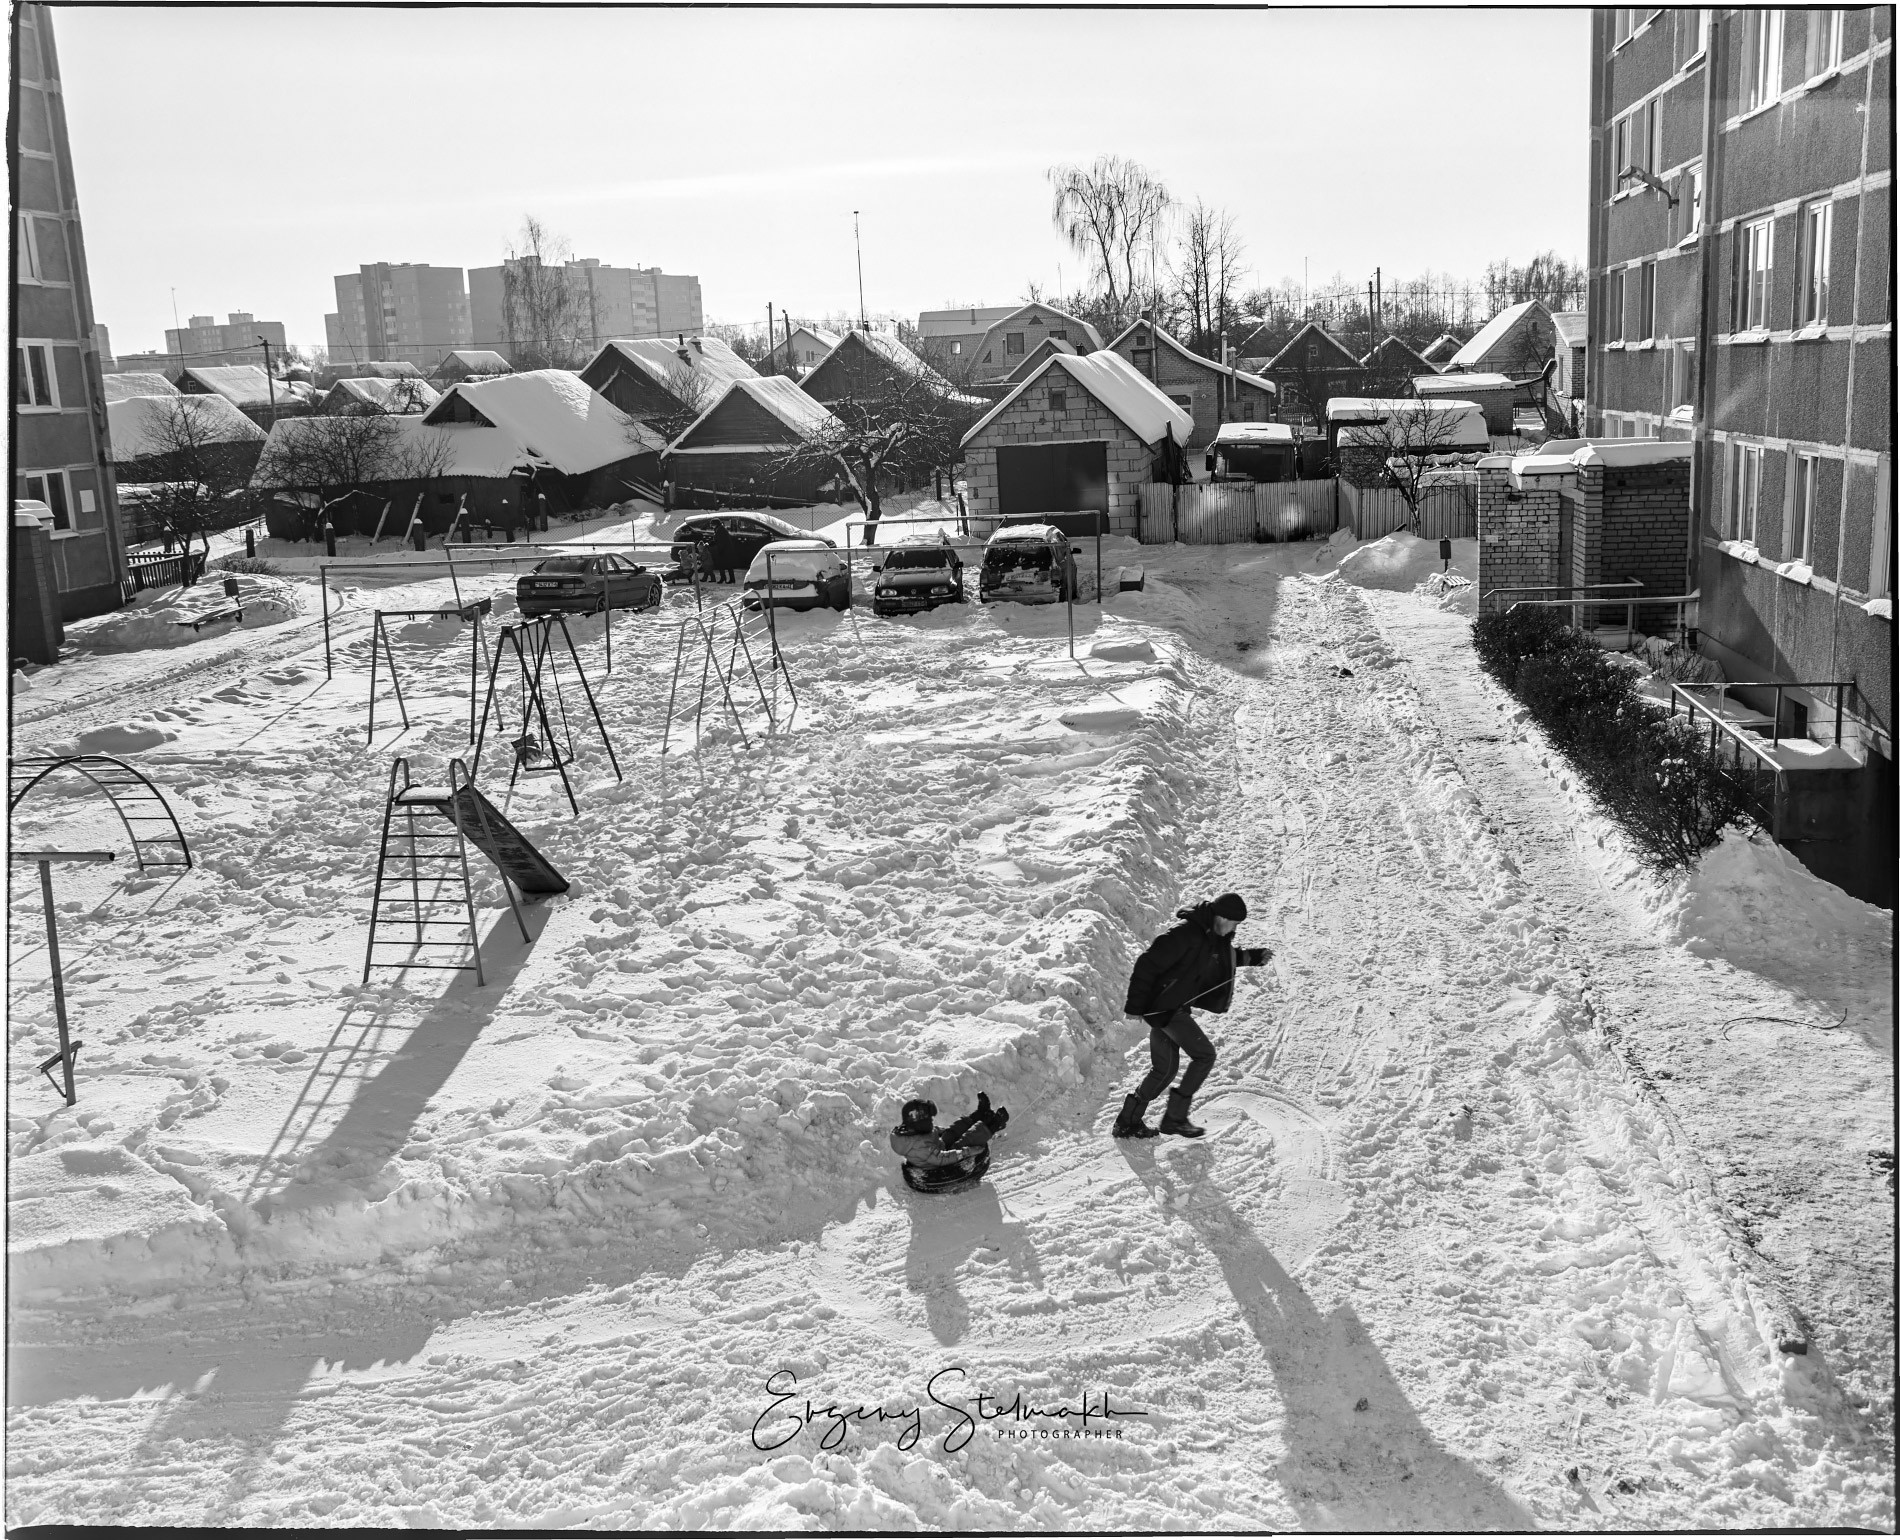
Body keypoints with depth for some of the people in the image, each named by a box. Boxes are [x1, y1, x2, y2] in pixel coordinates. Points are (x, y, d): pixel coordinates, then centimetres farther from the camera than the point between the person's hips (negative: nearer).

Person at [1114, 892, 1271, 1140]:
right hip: (1164, 1006, -10)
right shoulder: (1186, 933, -21)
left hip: (1175, 1008, 10)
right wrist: (1135, 1005, -22)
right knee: (1204, 1054, -7)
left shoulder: (1214, 937, 8)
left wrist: (1254, 956, 16)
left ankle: (1128, 1121, 17)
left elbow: (1227, 956, 32)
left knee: (1165, 1068, 12)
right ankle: (1174, 1117, -2)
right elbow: (1148, 963, -22)